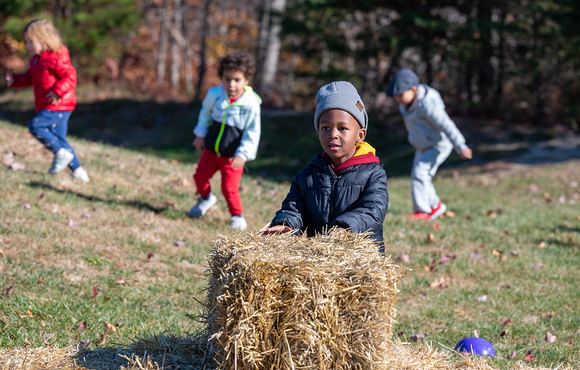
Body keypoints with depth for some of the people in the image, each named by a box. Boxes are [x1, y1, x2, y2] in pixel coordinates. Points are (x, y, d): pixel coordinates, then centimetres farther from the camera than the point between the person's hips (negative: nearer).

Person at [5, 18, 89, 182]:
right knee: (58, 138, 10)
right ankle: (78, 170, 15)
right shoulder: (36, 60, 15)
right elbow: (30, 78, 27)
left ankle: (62, 153, -12)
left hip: (59, 106, -10)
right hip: (49, 107, 10)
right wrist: (15, 80, 12)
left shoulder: (56, 59, -16)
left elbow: (70, 77, -21)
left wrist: (58, 91, -33)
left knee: (35, 126, -20)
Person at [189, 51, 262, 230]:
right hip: (211, 149, 4)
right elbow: (205, 114, 14)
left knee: (230, 188, -6)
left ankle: (237, 216, 17)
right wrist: (200, 134, 16)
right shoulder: (214, 95, -9)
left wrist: (243, 154, -16)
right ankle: (206, 198, 38)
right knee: (200, 176, 6)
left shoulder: (251, 104, -19)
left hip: (233, 155, -4)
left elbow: (252, 133, -12)